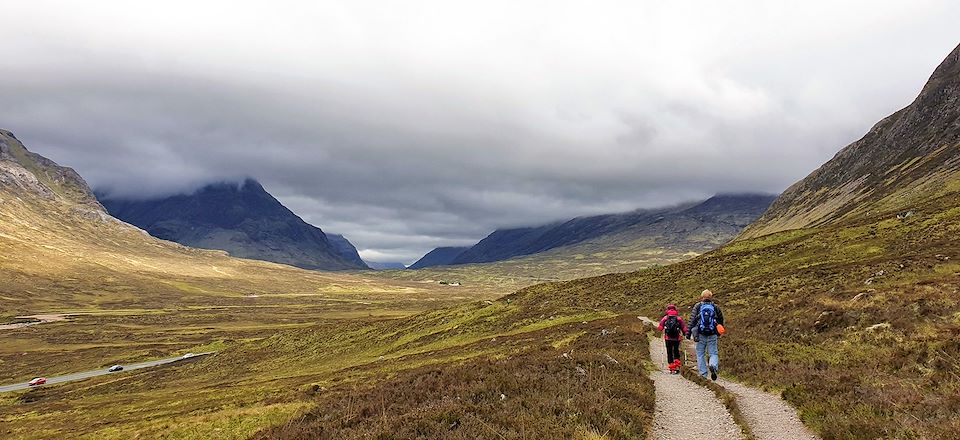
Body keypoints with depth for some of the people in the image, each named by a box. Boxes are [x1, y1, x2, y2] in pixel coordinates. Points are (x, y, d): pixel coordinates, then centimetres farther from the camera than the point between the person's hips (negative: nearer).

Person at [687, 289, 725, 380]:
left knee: (700, 354, 9)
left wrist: (688, 332, -2)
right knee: (714, 353, 6)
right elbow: (721, 320, 16)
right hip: (713, 335, 1)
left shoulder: (698, 306, 4)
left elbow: (692, 319, -2)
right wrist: (719, 332, 31)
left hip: (701, 334, 0)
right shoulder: (716, 307, 8)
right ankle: (713, 366, -25)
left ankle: (703, 374, 5)